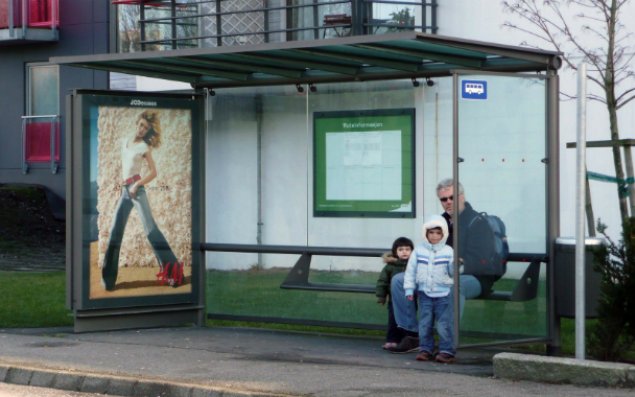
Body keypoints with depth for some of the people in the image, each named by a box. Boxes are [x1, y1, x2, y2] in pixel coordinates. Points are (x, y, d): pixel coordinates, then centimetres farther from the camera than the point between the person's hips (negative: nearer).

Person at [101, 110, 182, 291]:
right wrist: (122, 183, 15)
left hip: (136, 189, -6)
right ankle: (108, 278, 8)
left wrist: (136, 185, -13)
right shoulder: (125, 142, 15)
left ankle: (172, 268, -16)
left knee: (150, 227, -15)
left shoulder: (144, 147, -2)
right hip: (124, 191, 6)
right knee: (115, 231, 3)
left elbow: (153, 172, -5)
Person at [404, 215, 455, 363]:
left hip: (443, 294, -2)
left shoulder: (448, 251, -2)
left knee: (444, 325, -2)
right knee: (424, 324, 7)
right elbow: (410, 271, 4)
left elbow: (452, 272, -3)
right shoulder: (419, 251, 1)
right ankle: (425, 349, 17)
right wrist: (409, 289, 1)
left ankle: (447, 351, 5)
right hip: (424, 293, 2)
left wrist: (455, 265, -25)